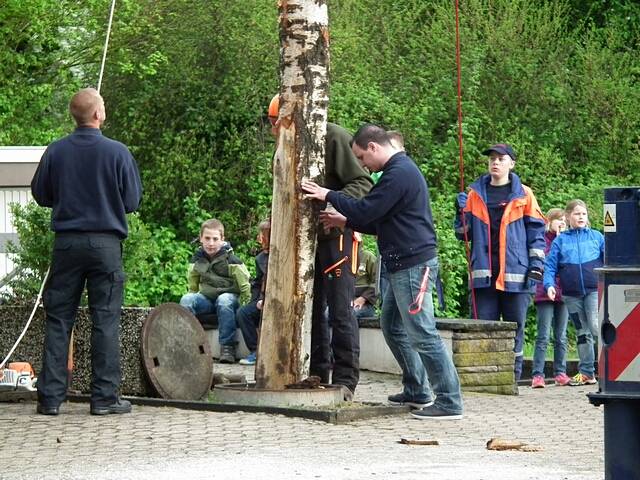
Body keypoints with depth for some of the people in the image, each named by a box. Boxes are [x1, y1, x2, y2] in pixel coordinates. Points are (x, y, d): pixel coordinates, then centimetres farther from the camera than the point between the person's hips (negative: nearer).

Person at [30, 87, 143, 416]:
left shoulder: (55, 151, -2)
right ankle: (105, 397, 3)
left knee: (57, 320, 7)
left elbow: (40, 195, 8)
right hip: (105, 244, -2)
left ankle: (50, 397, 5)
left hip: (66, 242, 2)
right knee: (105, 321, 3)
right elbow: (133, 201, -1)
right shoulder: (117, 152, -8)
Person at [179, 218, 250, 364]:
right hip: (206, 297, 4)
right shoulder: (197, 260, 3)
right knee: (186, 299, -25)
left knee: (223, 301, -39)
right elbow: (193, 287, 16)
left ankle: (227, 346, -37)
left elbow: (245, 286, -6)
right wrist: (194, 302, 8)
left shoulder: (230, 259, -10)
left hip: (229, 296, -4)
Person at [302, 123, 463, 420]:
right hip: (402, 265, 11)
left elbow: (366, 211, -18)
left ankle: (449, 403, -9)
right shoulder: (400, 170, 19)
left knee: (422, 334, -10)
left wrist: (328, 195, -7)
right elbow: (380, 222, 24)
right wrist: (344, 221, 19)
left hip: (414, 264, -11)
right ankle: (417, 391, 24)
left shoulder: (399, 173, -15)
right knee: (392, 326, 18)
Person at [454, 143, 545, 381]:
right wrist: (461, 211, -2)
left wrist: (536, 262, -4)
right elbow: (464, 233, 16)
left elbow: (536, 229, 6)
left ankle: (513, 376, 6)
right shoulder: (476, 194, 13)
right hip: (484, 272, 2)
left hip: (515, 272, -2)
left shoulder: (523, 195, 7)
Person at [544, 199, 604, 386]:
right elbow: (550, 265, 6)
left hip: (594, 290, -2)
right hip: (572, 295, 2)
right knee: (582, 332, 10)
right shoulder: (560, 241, 8)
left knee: (596, 328, -17)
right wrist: (549, 284, -9)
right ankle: (586, 372, 16)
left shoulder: (596, 237, 6)